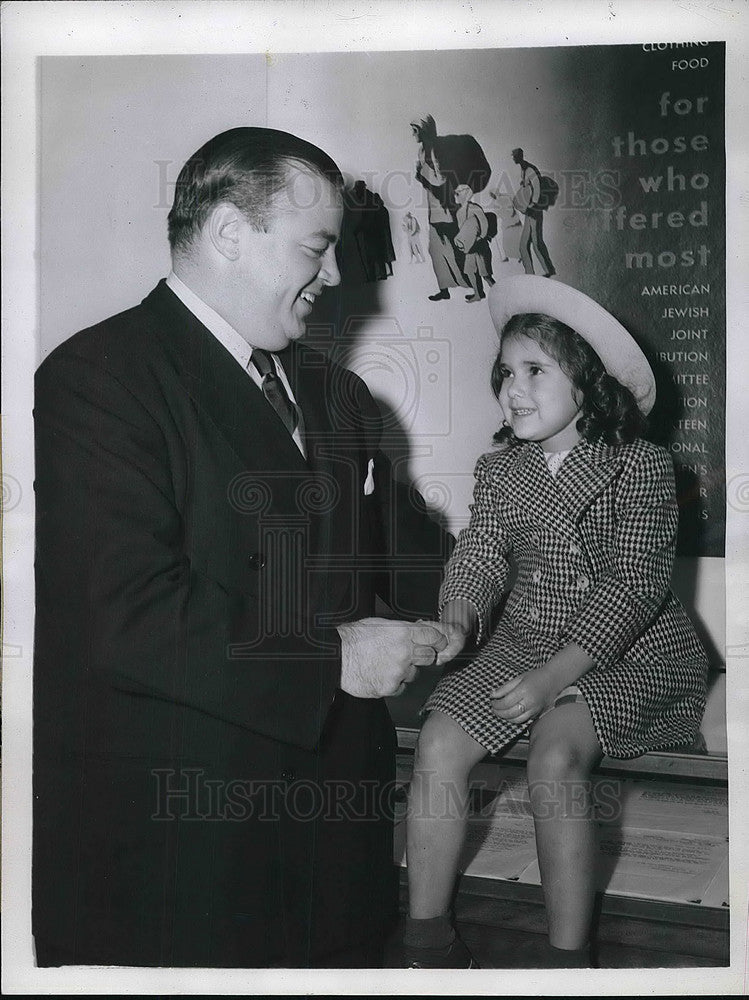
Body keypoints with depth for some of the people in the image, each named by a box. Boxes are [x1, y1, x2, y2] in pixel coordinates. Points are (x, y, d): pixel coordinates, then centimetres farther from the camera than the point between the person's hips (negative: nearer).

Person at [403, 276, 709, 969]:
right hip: (526, 641, 5)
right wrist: (455, 622, -26)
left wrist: (556, 674, -27)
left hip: (630, 652, -5)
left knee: (555, 756, -30)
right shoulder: (500, 468, 6)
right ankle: (428, 943, -3)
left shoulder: (641, 467, -10)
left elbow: (634, 587, -16)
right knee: (439, 744, -17)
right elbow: (479, 555, -2)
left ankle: (568, 959, -15)